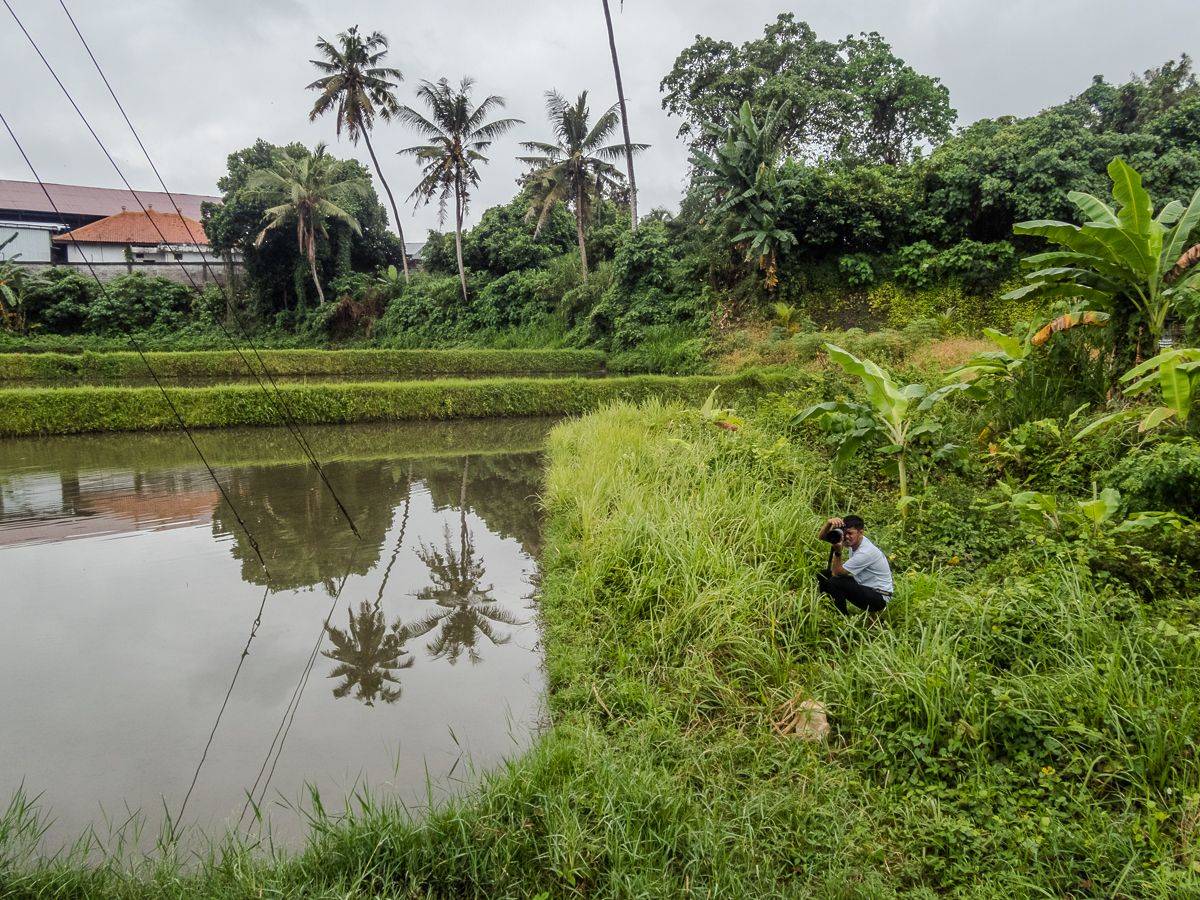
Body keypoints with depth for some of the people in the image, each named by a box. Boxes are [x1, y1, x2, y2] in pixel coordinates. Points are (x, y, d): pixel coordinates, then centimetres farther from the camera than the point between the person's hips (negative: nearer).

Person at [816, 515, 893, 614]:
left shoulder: (866, 553, -28)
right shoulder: (853, 539, -4)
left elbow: (837, 573, -22)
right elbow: (822, 536, -1)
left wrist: (837, 551, -34)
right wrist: (829, 523, -20)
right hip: (863, 585, 9)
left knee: (834, 582, -26)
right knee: (822, 575, 2)